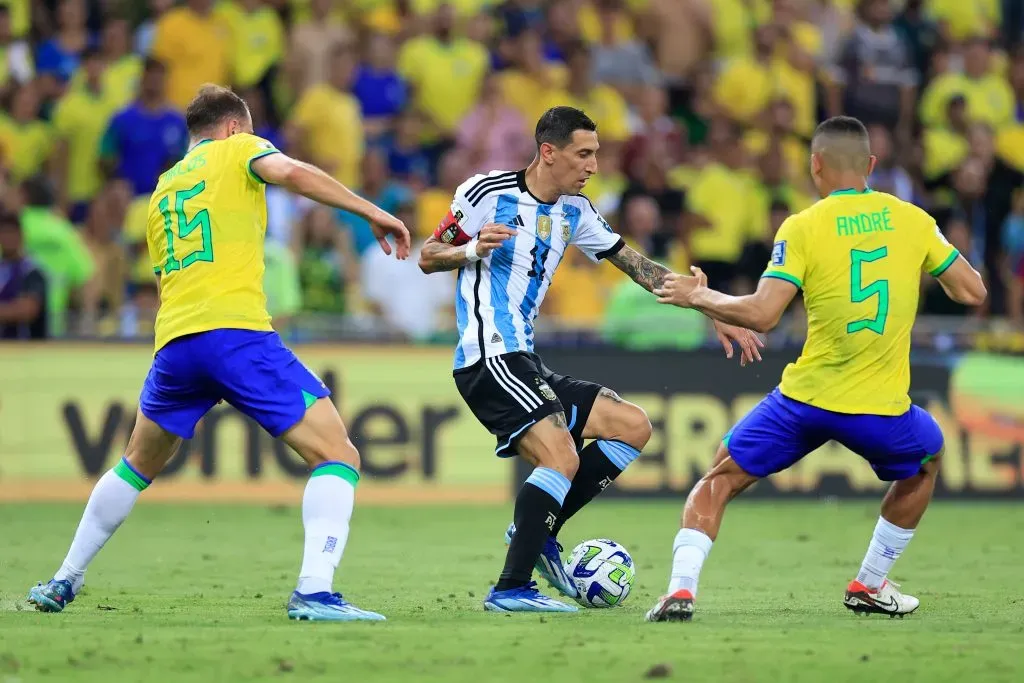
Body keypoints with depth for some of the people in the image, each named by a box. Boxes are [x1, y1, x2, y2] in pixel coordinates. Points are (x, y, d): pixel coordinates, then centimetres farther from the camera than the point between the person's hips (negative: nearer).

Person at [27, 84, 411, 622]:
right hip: (238, 333, -6)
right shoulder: (237, 151, 11)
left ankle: (64, 582, 33)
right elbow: (291, 173, -11)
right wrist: (373, 213, -9)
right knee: (338, 456, -4)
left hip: (174, 341, 6)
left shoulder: (162, 189, 28)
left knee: (137, 467, 29)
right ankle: (314, 592, -21)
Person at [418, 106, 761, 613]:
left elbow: (639, 267, 16)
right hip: (488, 358, -9)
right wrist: (472, 250, -24)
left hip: (524, 363, 9)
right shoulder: (489, 192, -7)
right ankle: (511, 588, -19)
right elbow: (428, 258, -2)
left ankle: (536, 531, 5)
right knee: (562, 458, -23)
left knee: (633, 427, 6)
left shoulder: (574, 211, 14)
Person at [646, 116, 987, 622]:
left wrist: (697, 297, 1)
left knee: (719, 481, 15)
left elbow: (761, 315, -14)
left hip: (804, 398, -1)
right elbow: (971, 292, 5)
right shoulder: (911, 219, 2)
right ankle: (870, 585, 33)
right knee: (925, 461, 33)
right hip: (880, 409, 1)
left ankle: (681, 589, -4)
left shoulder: (802, 228, -5)